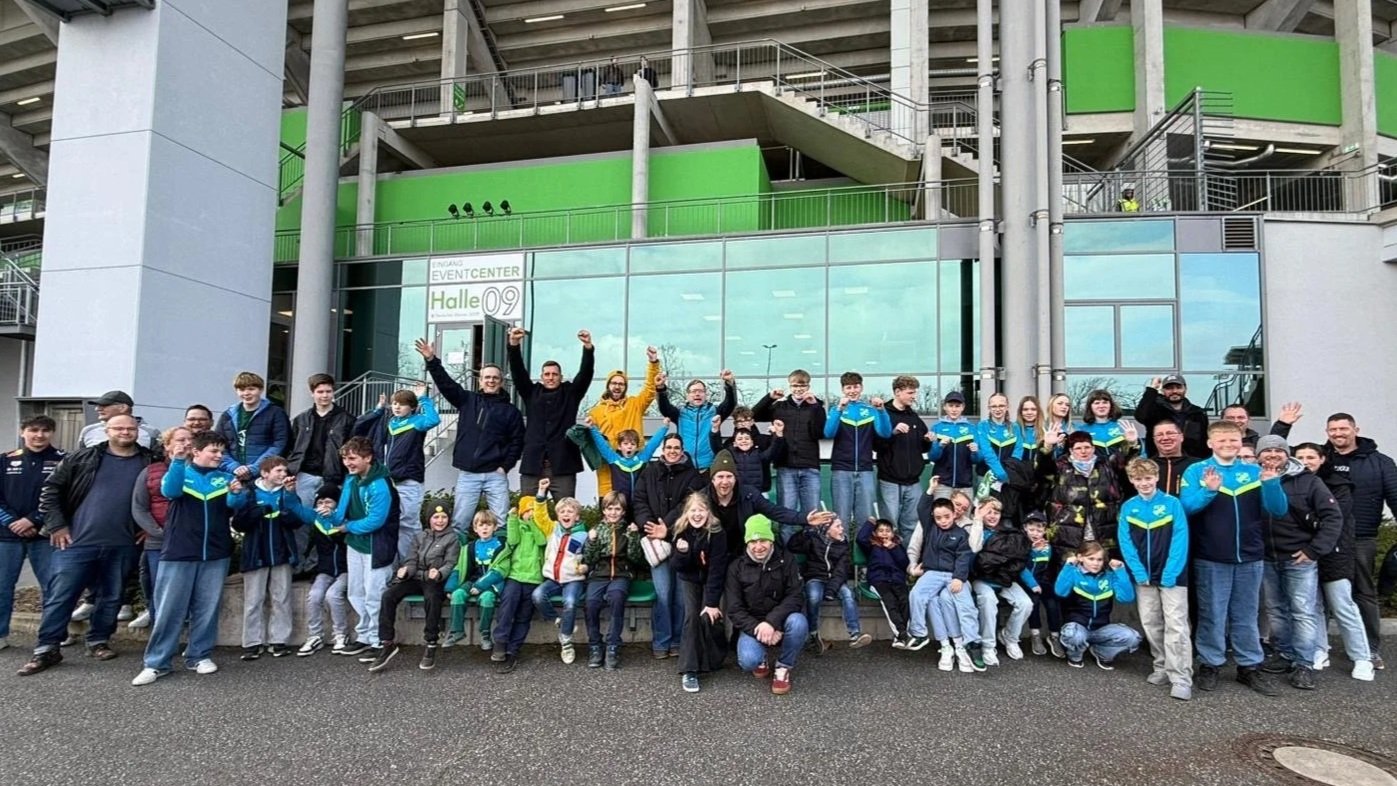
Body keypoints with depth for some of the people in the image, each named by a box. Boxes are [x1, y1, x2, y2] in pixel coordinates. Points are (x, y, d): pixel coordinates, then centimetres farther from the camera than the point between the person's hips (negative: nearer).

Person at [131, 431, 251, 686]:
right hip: (179, 552, -2)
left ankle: (200, 656, 19)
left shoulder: (225, 477, 10)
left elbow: (235, 505, -3)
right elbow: (169, 491, -16)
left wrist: (237, 493, -27)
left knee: (207, 609, 7)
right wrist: (178, 461, -32)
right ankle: (156, 663, 8)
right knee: (169, 609, 1)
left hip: (216, 554, 2)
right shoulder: (180, 472, 5)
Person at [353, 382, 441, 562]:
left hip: (408, 483, -5)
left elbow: (433, 420, -23)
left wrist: (423, 398, -12)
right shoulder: (386, 420, 13)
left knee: (408, 525, 2)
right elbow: (359, 426, 16)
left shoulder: (416, 421, -2)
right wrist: (378, 408, 10)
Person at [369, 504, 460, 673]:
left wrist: (439, 573, -29)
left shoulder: (452, 538, 5)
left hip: (436, 581, -4)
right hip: (416, 578, 4)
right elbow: (411, 561, 10)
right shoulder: (420, 537, 18)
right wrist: (405, 571, -15)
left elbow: (450, 564, -5)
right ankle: (387, 644, -17)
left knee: (432, 597, -38)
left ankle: (431, 646, -29)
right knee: (388, 595, -22)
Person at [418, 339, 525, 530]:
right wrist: (432, 360, -11)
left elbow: (517, 442, 3)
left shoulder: (510, 411, 6)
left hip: (495, 474, -1)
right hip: (467, 474, 1)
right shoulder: (467, 400, 9)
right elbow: (446, 383, 1)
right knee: (459, 523, 4)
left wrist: (505, 466, -6)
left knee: (502, 522, -2)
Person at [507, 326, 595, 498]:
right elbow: (518, 372, 5)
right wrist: (514, 344, -9)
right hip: (532, 464, 2)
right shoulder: (531, 392, 15)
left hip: (563, 465, -1)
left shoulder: (570, 393, 12)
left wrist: (588, 347, -15)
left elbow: (585, 373, 0)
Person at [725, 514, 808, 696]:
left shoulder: (786, 561, -4)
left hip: (780, 622, 0)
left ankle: (784, 667, -6)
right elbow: (734, 610, -8)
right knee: (748, 661, -29)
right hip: (751, 625, 0)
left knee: (798, 622, -33)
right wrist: (757, 629, -25)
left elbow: (794, 597, -13)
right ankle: (761, 660, 11)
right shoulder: (736, 567, -5)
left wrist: (771, 622, -29)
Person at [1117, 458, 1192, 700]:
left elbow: (1180, 540, -10)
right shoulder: (1127, 508, 2)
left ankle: (1181, 679, -5)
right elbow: (1125, 543, 0)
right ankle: (1162, 668, 24)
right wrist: (1139, 573, -10)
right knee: (1151, 625, 11)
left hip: (1172, 576, -4)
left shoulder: (1172, 503, -6)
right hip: (1144, 577, 4)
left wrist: (1170, 574, -15)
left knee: (1176, 626, -7)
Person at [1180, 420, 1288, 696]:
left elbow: (1278, 510, 0)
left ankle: (1250, 666, 24)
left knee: (1247, 615, 13)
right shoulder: (1196, 471, -2)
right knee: (1212, 615, 5)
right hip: (1211, 558, -3)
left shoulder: (1254, 472, 7)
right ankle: (1209, 665, 16)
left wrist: (1271, 483, -17)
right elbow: (1186, 506, -14)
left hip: (1249, 557, 3)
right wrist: (1209, 490, -30)